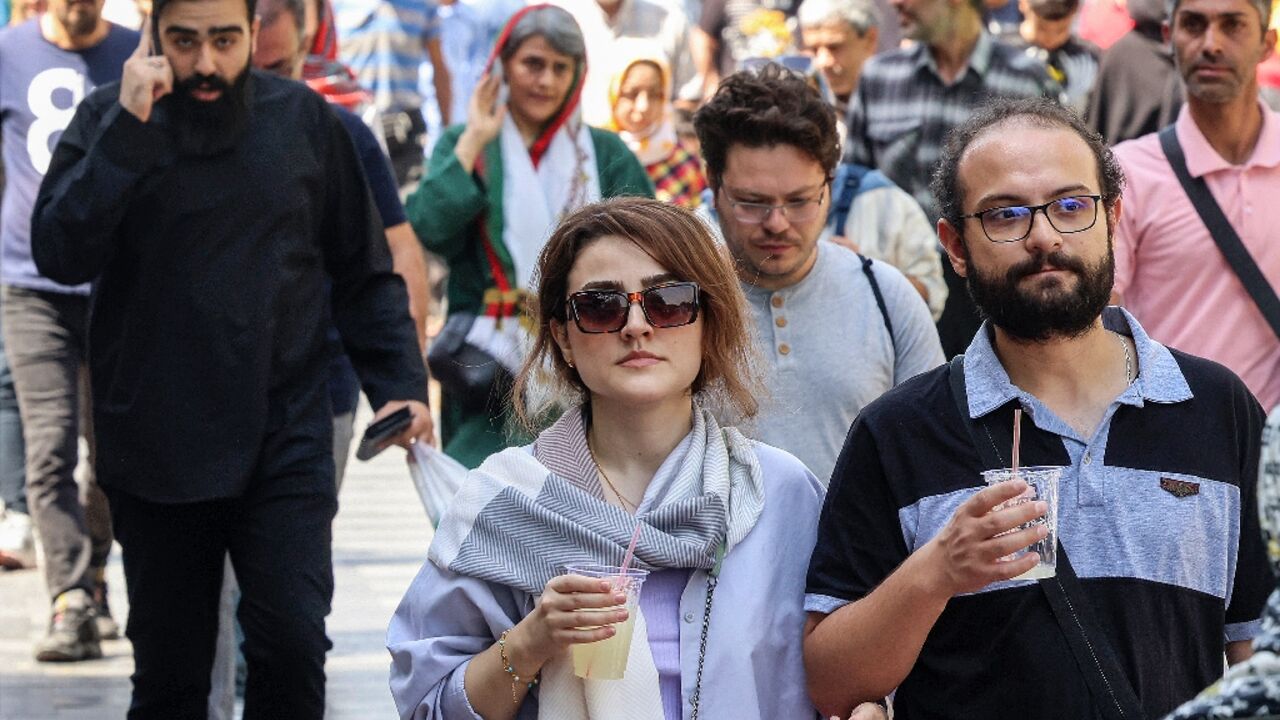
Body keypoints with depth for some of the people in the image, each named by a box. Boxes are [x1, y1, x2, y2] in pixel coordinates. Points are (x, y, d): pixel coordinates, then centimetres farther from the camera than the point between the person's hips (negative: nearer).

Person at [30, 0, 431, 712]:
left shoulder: (305, 119, 2)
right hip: (157, 450, 0)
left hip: (285, 442, 0)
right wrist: (129, 126, -19)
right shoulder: (107, 120, 0)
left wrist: (400, 384, -3)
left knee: (293, 643, -13)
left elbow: (365, 273, 8)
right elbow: (61, 253, -15)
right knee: (169, 673, 9)